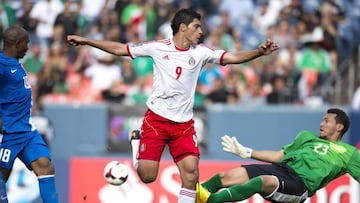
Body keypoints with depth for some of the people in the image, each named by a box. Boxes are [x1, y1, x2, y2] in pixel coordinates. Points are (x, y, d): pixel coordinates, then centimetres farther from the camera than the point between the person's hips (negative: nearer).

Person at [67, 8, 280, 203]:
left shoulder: (200, 52, 0)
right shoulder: (158, 47, -4)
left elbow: (234, 57, -8)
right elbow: (120, 49, 3)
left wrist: (259, 52, -25)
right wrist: (85, 41, 1)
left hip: (184, 123, 2)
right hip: (156, 118, -2)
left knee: (191, 171, -13)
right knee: (147, 176, -5)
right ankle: (137, 143, 29)